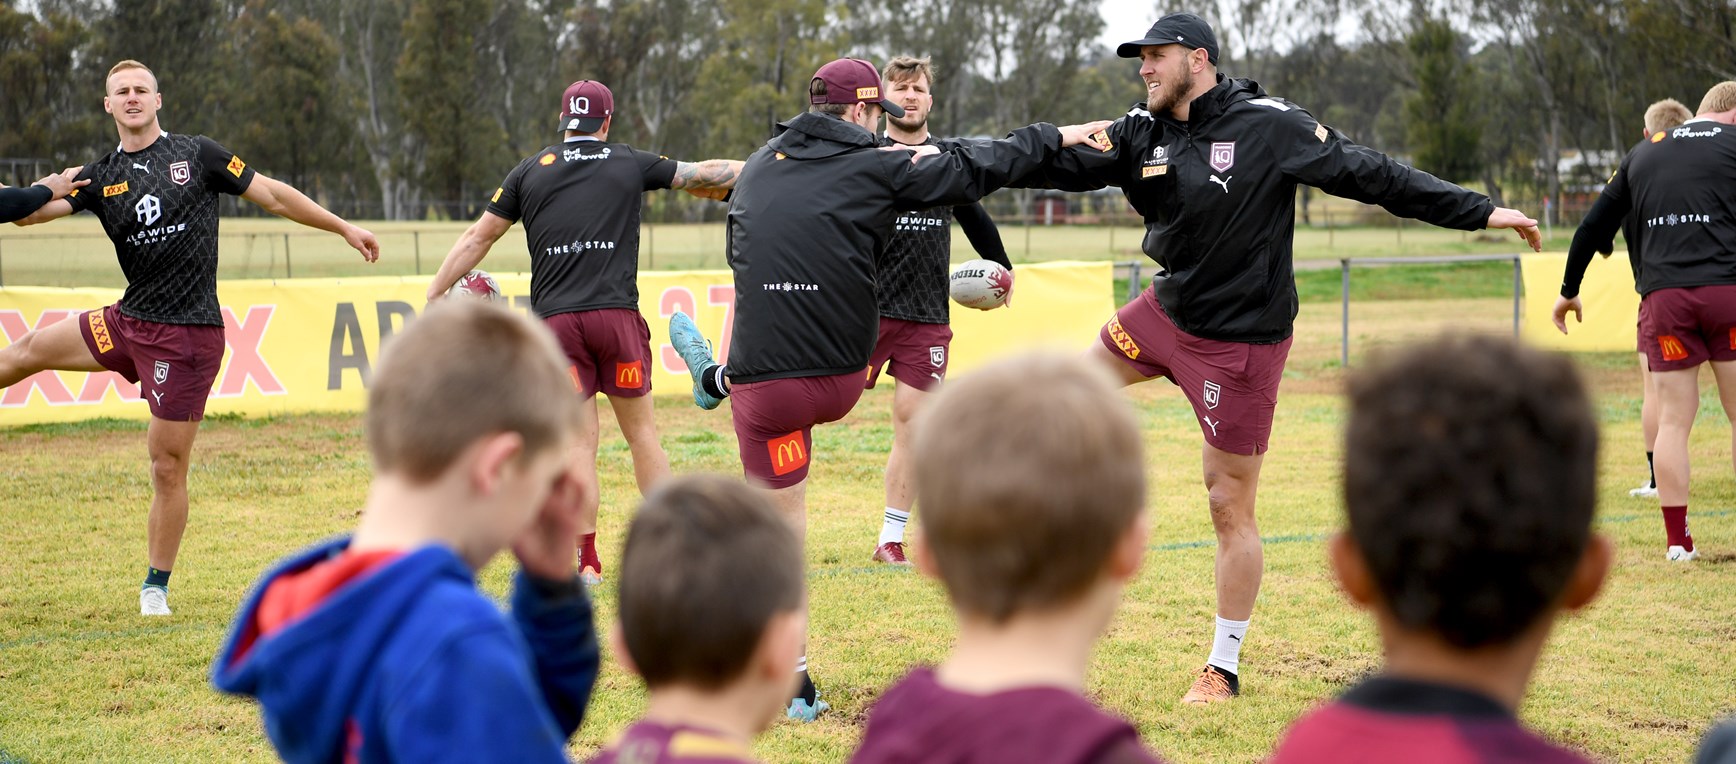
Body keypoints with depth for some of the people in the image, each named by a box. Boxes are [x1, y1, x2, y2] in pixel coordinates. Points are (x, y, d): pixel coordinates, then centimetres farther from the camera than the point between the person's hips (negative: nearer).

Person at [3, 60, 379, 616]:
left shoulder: (197, 155, -1)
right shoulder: (100, 177, 8)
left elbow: (273, 195, 4)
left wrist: (344, 227, 5)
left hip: (188, 334, -4)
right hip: (128, 321, 4)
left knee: (168, 464, -1)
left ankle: (156, 587, 11)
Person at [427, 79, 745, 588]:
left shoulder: (530, 172, 12)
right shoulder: (632, 164, 11)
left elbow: (477, 238, 11)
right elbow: (705, 174, 21)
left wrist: (433, 297, 17)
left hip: (555, 319, 1)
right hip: (616, 316, -1)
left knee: (579, 440, 2)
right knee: (641, 431, 9)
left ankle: (586, 562, -2)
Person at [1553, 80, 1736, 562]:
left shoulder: (1642, 154, 19)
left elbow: (1593, 226, 21)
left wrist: (1569, 290, 30)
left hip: (1663, 297, 3)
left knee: (1673, 419, 6)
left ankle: (1677, 541, 5)